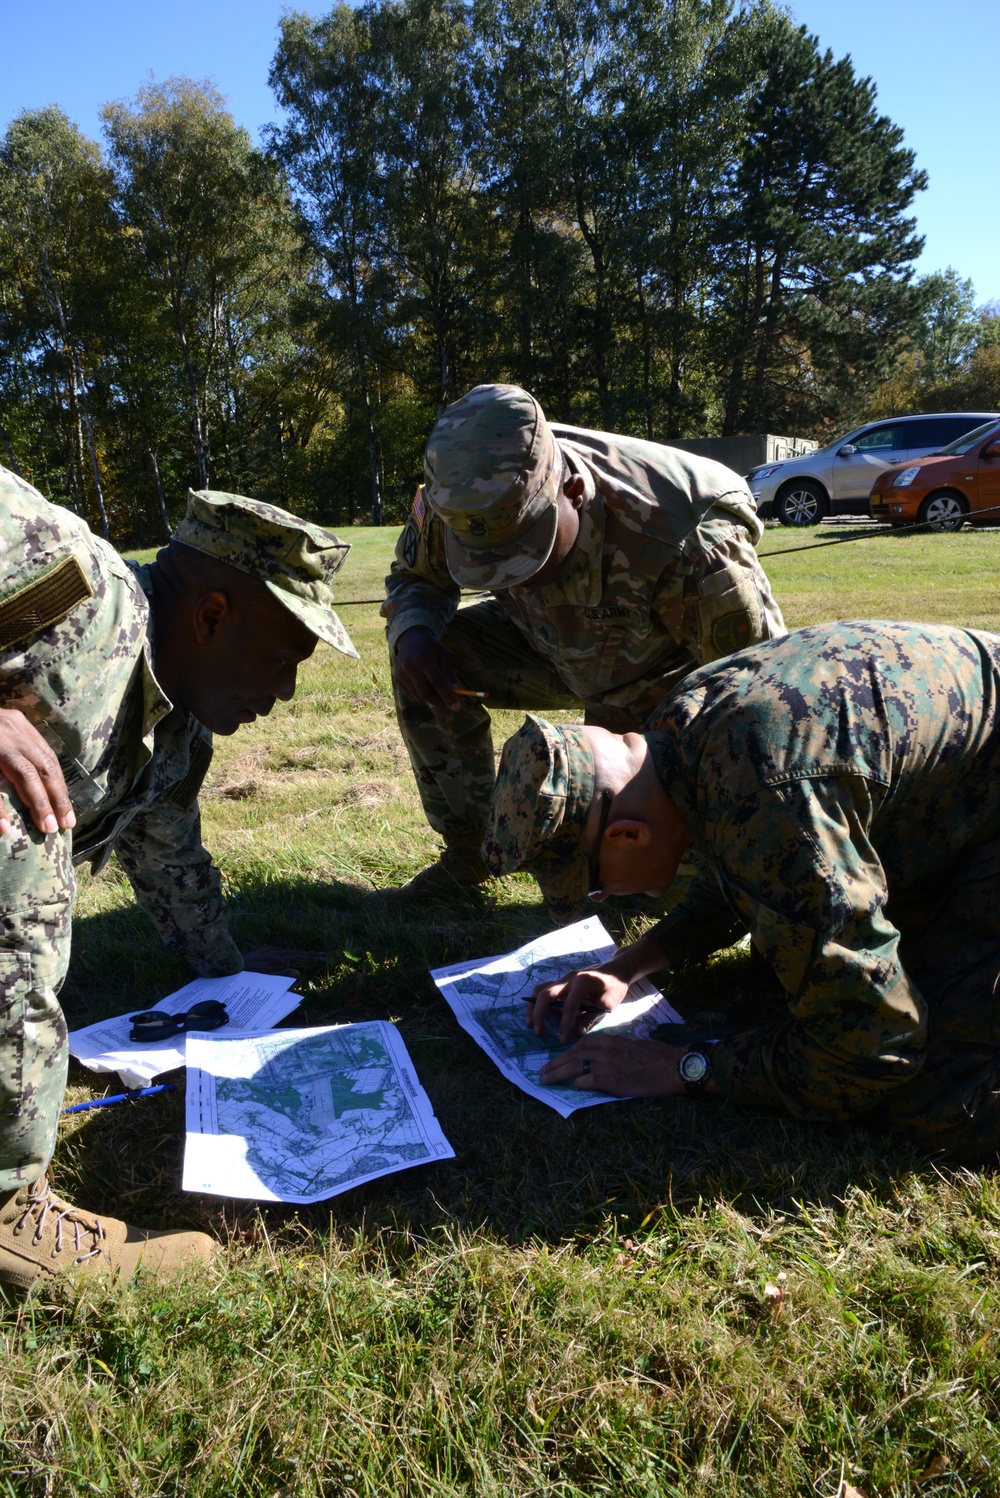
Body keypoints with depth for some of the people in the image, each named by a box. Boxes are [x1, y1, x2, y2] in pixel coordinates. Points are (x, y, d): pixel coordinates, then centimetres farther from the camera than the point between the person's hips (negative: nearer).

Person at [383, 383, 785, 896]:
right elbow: (414, 576, -6)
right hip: (554, 649, 5)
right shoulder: (461, 497, -28)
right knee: (427, 656, -19)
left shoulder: (685, 548, -42)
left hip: (665, 677, -4)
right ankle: (468, 850, -2)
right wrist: (412, 632, -29)